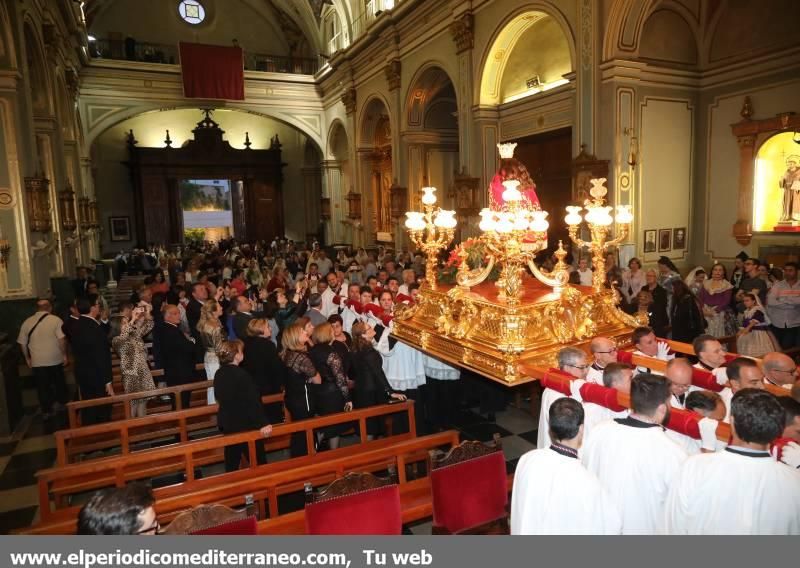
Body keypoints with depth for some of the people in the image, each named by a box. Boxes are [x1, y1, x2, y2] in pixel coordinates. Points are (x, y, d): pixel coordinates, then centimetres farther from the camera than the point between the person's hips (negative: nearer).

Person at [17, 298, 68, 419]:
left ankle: (46, 411, 16)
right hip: (55, 359, -2)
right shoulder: (56, 320, -9)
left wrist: (27, 358, 16)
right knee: (59, 382, 18)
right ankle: (62, 403, 34)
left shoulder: (27, 322, 2)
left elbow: (22, 343, 5)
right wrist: (65, 355, -7)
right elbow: (62, 339, -17)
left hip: (37, 361, 2)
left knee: (43, 386, 10)